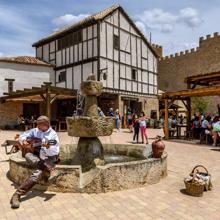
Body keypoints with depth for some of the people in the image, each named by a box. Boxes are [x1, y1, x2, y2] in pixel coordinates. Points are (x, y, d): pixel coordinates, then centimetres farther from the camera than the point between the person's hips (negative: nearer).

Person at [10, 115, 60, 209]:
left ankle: (17, 195, -30)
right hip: (33, 155, 5)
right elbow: (22, 136, 12)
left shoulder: (53, 135, -5)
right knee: (28, 156, -33)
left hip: (47, 158, -4)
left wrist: (48, 147, -32)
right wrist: (23, 141, -11)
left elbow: (55, 152, -11)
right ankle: (52, 170, -38)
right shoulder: (35, 131, 7)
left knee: (37, 172, -32)